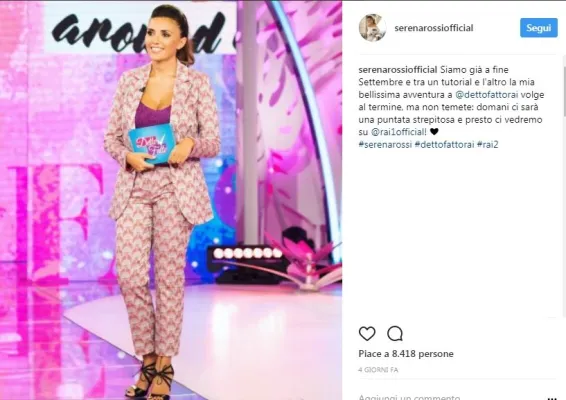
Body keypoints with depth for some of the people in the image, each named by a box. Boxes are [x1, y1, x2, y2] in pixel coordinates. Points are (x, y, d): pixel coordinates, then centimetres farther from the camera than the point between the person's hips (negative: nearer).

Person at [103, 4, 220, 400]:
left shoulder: (197, 82, -3)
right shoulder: (129, 81, 6)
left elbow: (214, 143, -3)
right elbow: (111, 137, 9)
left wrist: (190, 144, -24)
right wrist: (128, 156, -12)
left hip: (176, 190, -3)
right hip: (134, 189, 3)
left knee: (169, 277, 2)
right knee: (130, 275, -2)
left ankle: (165, 366, 16)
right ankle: (148, 360, 18)